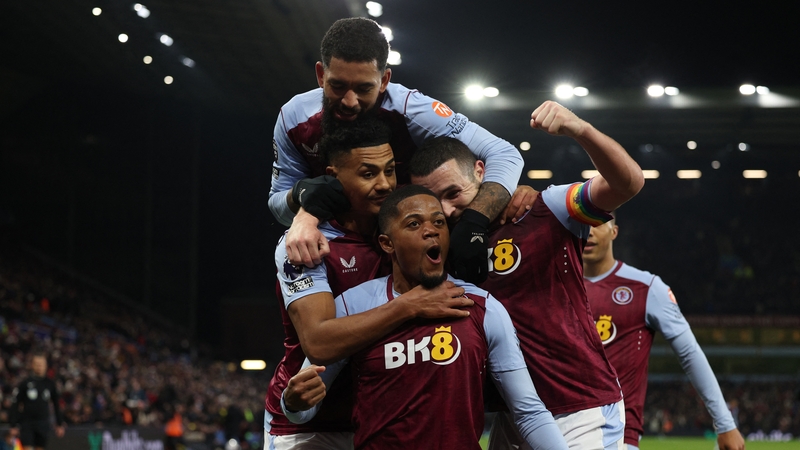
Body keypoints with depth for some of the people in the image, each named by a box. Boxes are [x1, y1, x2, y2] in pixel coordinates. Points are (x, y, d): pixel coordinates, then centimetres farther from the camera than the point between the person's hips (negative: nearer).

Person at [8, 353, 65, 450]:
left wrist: (60, 424, 12)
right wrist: (13, 425, -3)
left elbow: (56, 405, 14)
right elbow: (15, 405, 0)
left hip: (43, 423, 3)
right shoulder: (25, 383, -4)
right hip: (27, 423, -3)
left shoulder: (50, 384, 5)